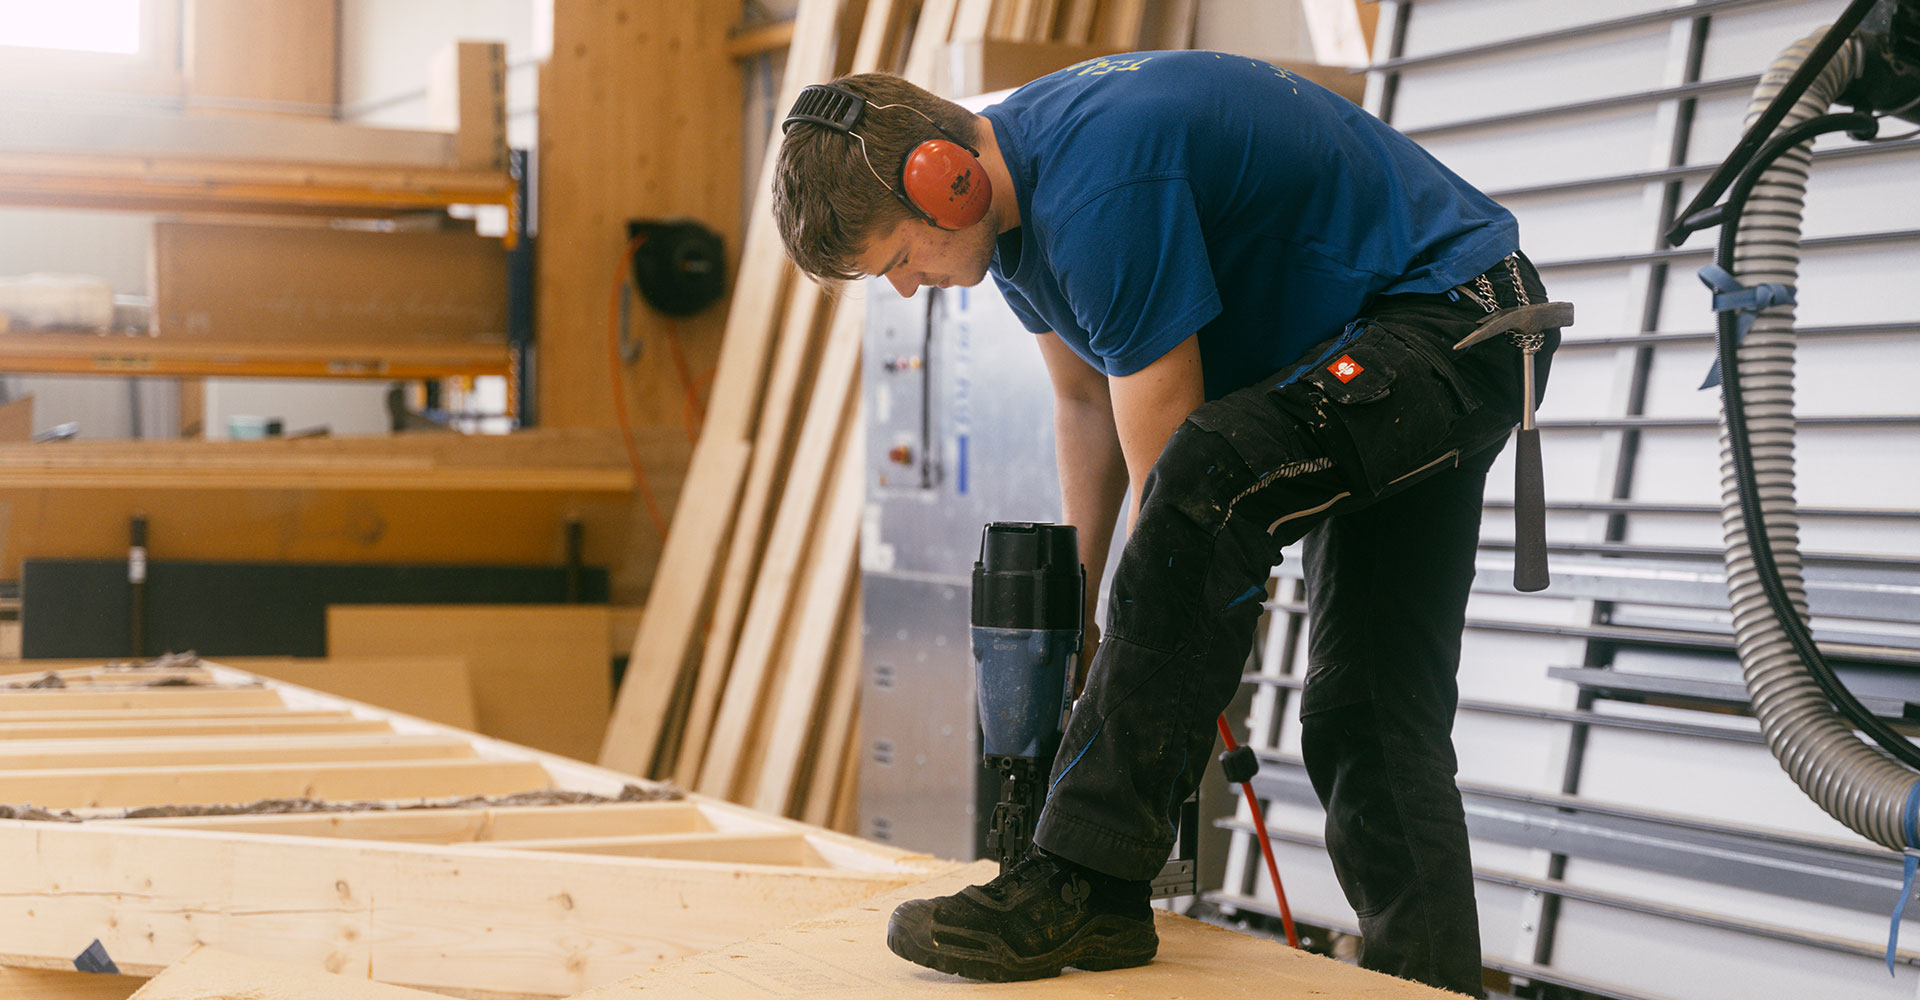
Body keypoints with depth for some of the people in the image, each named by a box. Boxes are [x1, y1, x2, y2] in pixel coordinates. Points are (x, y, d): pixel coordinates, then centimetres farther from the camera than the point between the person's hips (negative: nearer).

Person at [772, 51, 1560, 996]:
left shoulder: (1103, 185, -31)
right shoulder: (1010, 181, 1)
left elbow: (1173, 477, -27)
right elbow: (1086, 398, 14)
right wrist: (1074, 605, 11)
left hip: (1453, 314, -11)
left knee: (1208, 479, -35)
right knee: (1361, 714, 7)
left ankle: (1083, 884, -33)